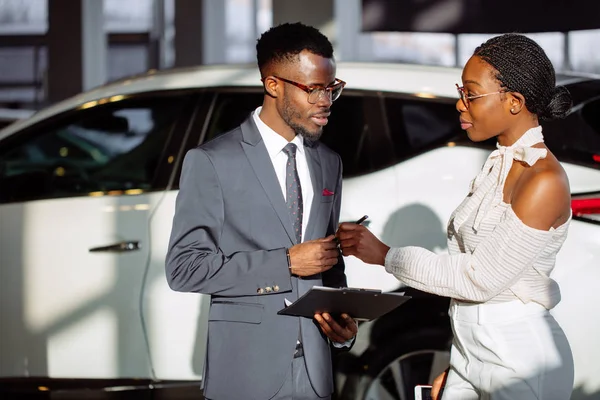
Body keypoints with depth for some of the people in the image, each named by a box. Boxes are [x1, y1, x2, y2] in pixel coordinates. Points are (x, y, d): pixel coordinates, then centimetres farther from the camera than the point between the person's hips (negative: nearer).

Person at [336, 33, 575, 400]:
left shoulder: (546, 182, -18)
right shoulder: (499, 164, 9)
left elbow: (480, 278, -18)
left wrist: (386, 256, -12)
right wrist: (453, 370, 13)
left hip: (519, 360, -8)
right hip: (471, 354, 8)